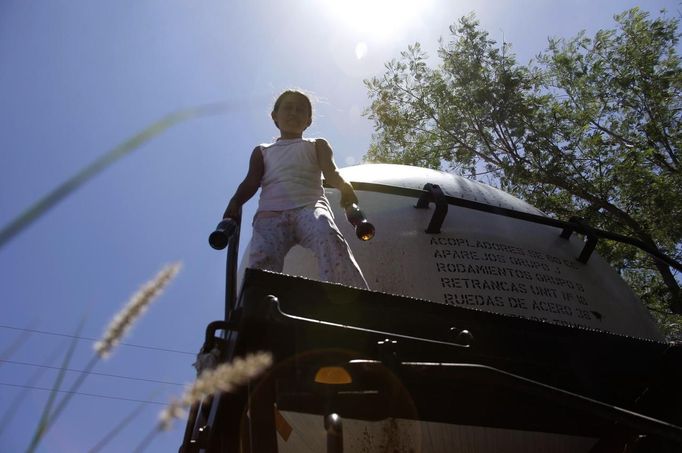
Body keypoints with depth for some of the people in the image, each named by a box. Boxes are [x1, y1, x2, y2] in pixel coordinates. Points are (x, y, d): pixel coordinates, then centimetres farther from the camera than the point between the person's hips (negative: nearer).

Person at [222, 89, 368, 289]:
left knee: (329, 237, -37)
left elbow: (330, 171, 9)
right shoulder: (262, 151, 32)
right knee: (261, 257, -31)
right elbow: (251, 182, 15)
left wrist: (344, 186, -16)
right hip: (271, 212, 2)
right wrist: (236, 202, -8)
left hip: (309, 206, -1)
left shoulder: (317, 145, 30)